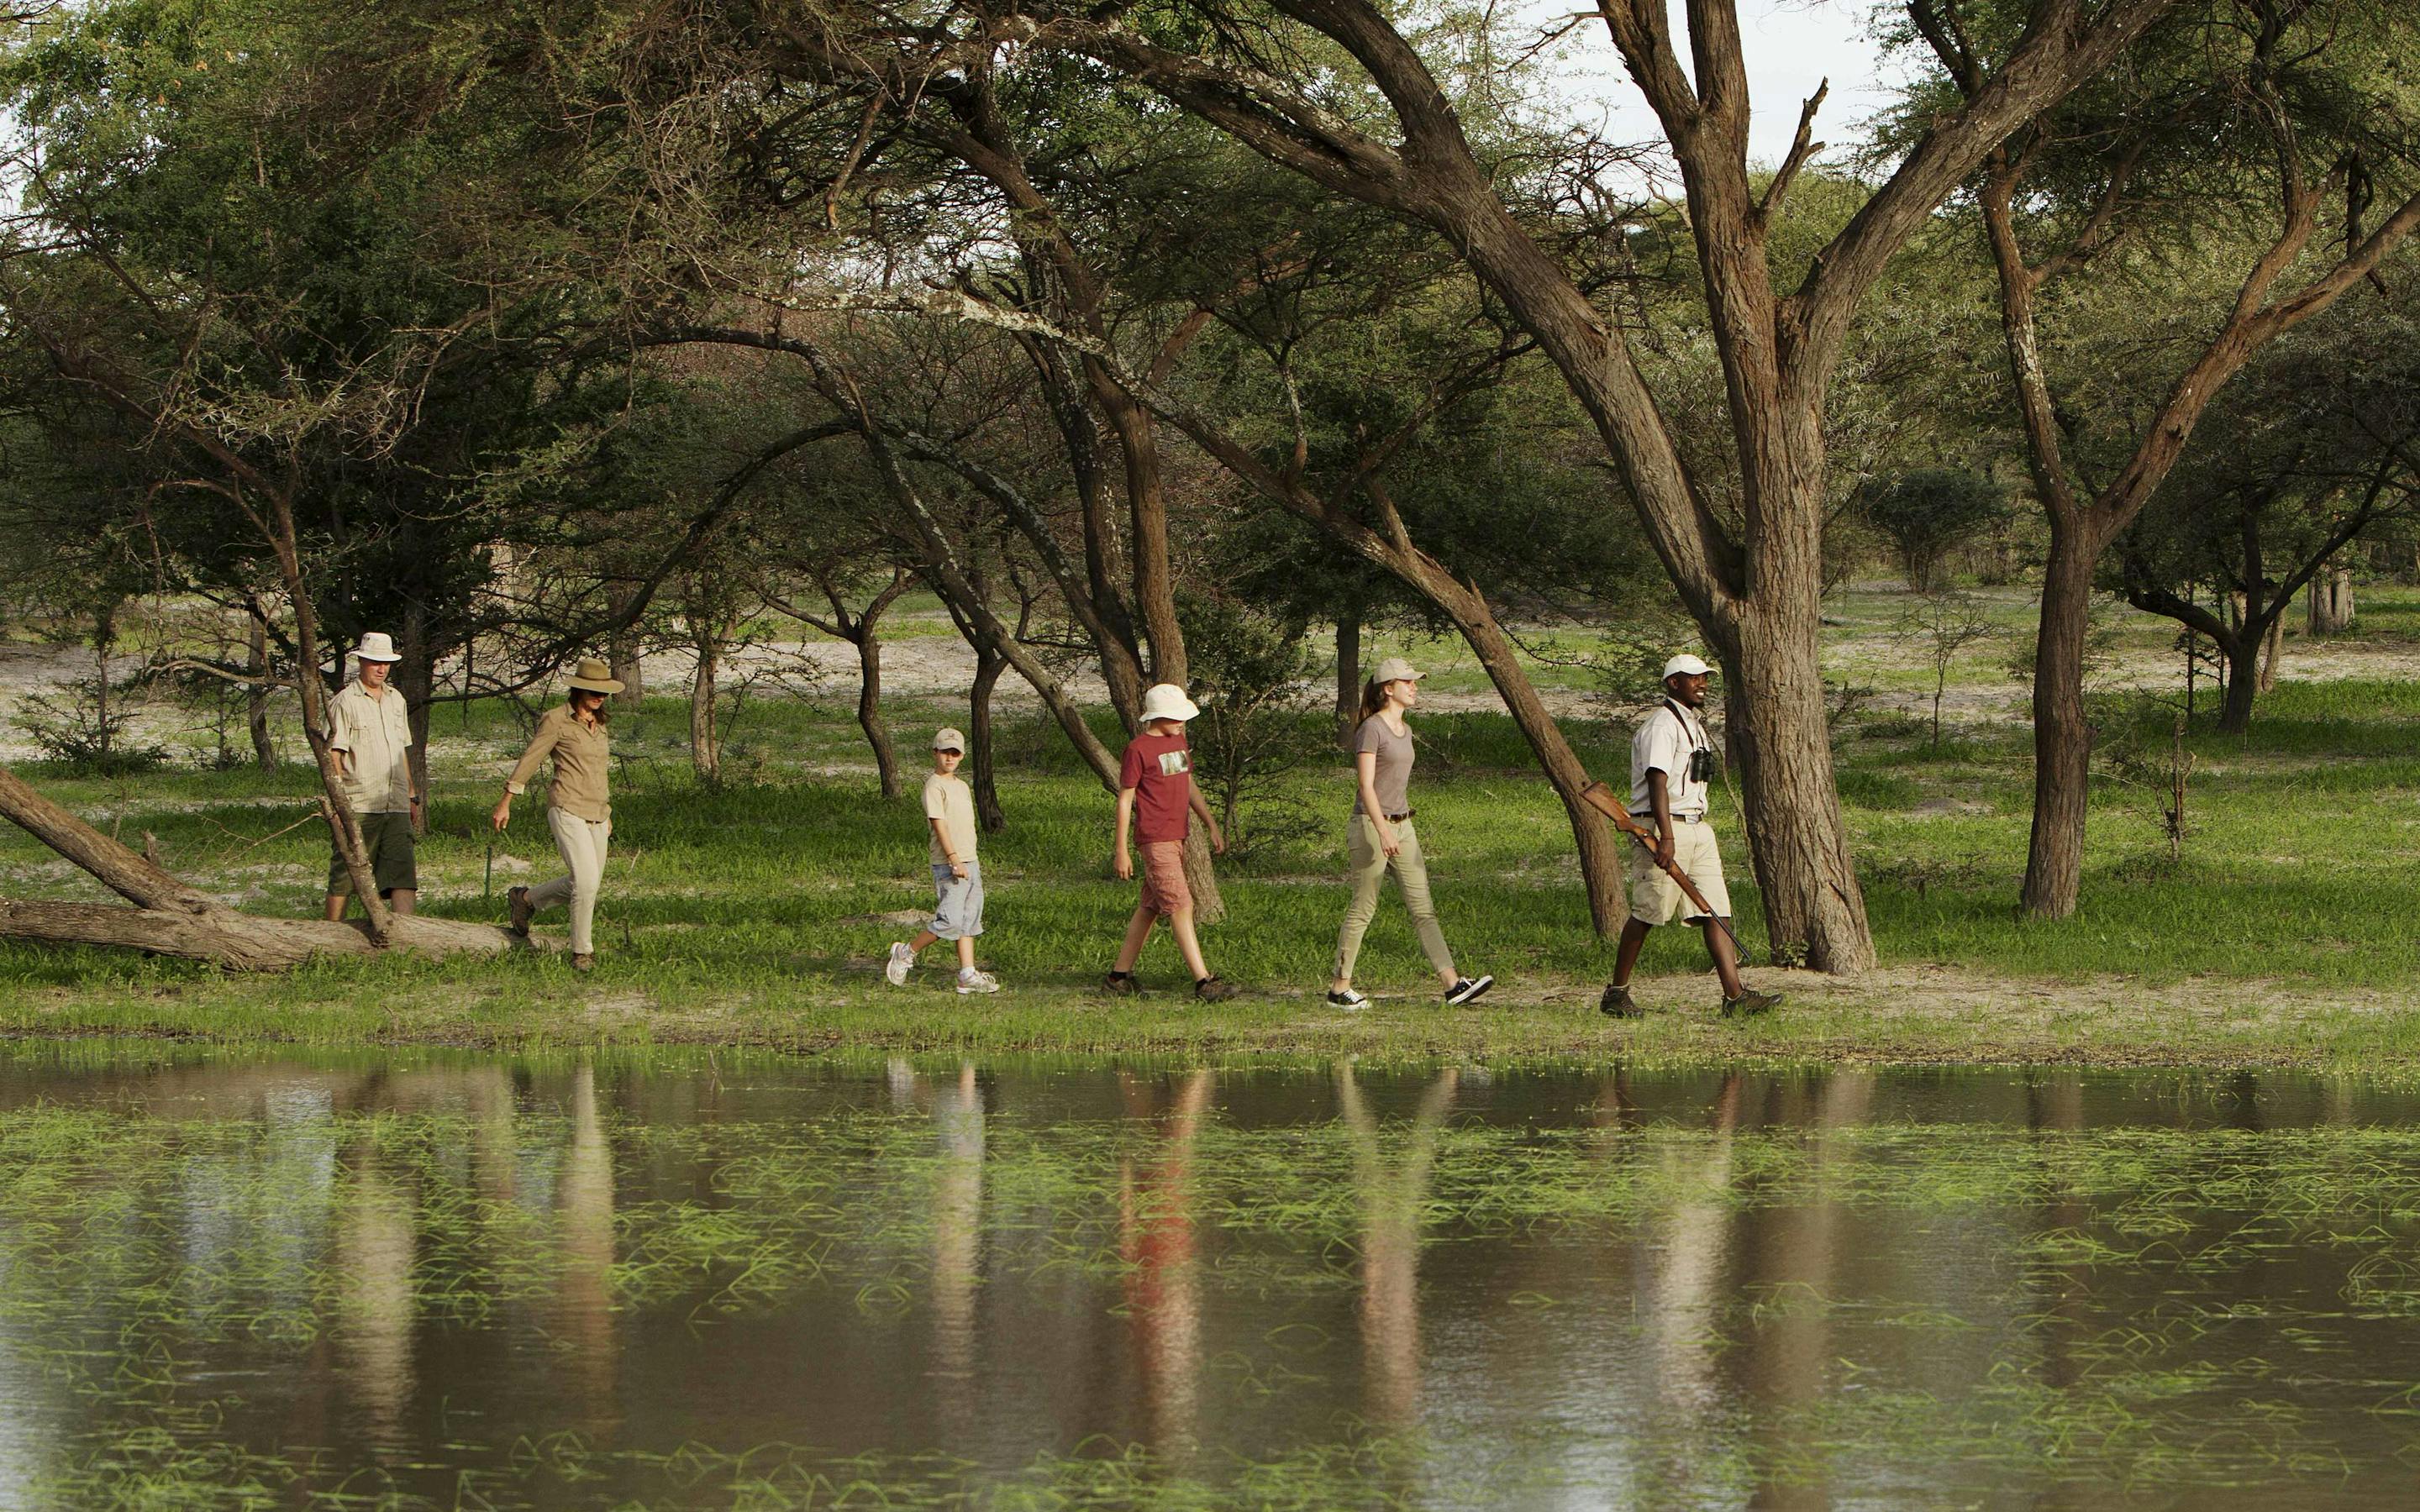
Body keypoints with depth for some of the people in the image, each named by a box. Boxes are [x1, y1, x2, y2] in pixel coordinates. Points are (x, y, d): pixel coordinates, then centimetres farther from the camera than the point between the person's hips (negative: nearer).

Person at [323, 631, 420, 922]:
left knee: (403, 873, -5)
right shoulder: (344, 703, -4)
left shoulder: (396, 699, 18)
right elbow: (333, 755, -9)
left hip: (396, 807, 6)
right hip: (358, 807, -6)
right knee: (344, 876, 0)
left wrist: (412, 796, 25)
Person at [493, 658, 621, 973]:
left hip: (596, 813, 8)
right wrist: (505, 802, -3)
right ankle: (582, 952, -5)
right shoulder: (556, 720, -7)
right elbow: (529, 760, -4)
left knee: (587, 884, 9)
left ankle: (525, 899, 31)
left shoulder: (598, 723, 15)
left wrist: (606, 813, 27)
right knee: (585, 881, -17)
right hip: (567, 809, -8)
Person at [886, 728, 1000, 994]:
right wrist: (954, 860, -24)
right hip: (947, 864, -9)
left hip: (969, 863, 9)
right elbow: (939, 824, -18)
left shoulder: (961, 786, 17)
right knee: (950, 921, -12)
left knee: (969, 920, 6)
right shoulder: (934, 786, -10)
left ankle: (968, 976, 7)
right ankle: (906, 952, 5)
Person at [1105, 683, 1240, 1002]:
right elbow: (1124, 800, -8)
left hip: (1179, 837, 8)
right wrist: (1121, 851, -10)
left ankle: (1120, 975, 20)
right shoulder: (1138, 750, -11)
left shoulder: (1178, 741, 13)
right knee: (1181, 906, -12)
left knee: (1150, 907, 12)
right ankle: (1203, 982, -15)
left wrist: (1212, 826, 21)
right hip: (1156, 840, -8)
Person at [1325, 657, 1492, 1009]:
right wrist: (1383, 832, -25)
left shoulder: (1404, 731, 14)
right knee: (1363, 910, -1)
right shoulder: (1371, 730, -11)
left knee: (1423, 909, 1)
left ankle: (1452, 984, -5)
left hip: (1402, 825, 8)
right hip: (1370, 825, -8)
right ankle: (1339, 988, 8)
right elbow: (1365, 786, -17)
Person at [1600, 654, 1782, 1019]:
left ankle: (1735, 995, -7)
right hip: (1663, 827, -9)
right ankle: (1617, 993, 8)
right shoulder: (1661, 725, -11)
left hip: (1696, 827, 9)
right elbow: (1657, 781, -21)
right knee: (1646, 913, -4)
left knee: (1716, 911, -1)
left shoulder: (1693, 725, 20)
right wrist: (1666, 836, -29)